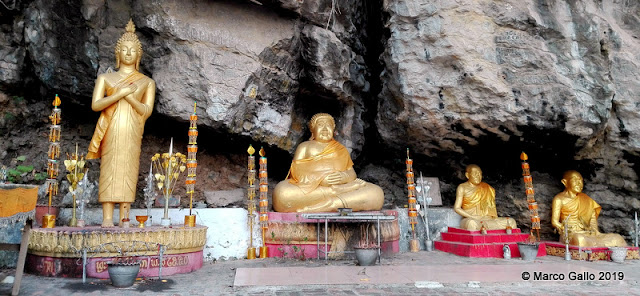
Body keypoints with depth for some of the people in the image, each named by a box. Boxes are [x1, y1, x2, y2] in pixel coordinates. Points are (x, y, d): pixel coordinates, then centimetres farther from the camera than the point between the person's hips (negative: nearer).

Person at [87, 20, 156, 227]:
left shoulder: (147, 82, 14)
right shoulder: (105, 78, 15)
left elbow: (147, 111, 5)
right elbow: (95, 105, 3)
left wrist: (130, 97, -10)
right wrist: (121, 93, -8)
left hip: (132, 132, 0)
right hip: (110, 131, 0)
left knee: (128, 171, -5)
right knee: (109, 171, -6)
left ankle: (124, 218, -2)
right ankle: (107, 219, -5)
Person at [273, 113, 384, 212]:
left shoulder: (341, 149, 27)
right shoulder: (304, 146, 20)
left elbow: (352, 173, 14)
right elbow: (297, 171, 2)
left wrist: (344, 176, -12)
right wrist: (319, 180, -16)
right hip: (307, 190, -2)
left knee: (377, 194, -24)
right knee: (282, 192, -35)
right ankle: (334, 191, -28)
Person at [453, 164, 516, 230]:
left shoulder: (486, 188, 17)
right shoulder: (462, 188, 4)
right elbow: (457, 208, -1)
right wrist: (472, 217, -11)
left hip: (486, 220, 5)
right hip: (469, 219, -5)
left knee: (511, 221, -11)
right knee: (472, 223, -41)